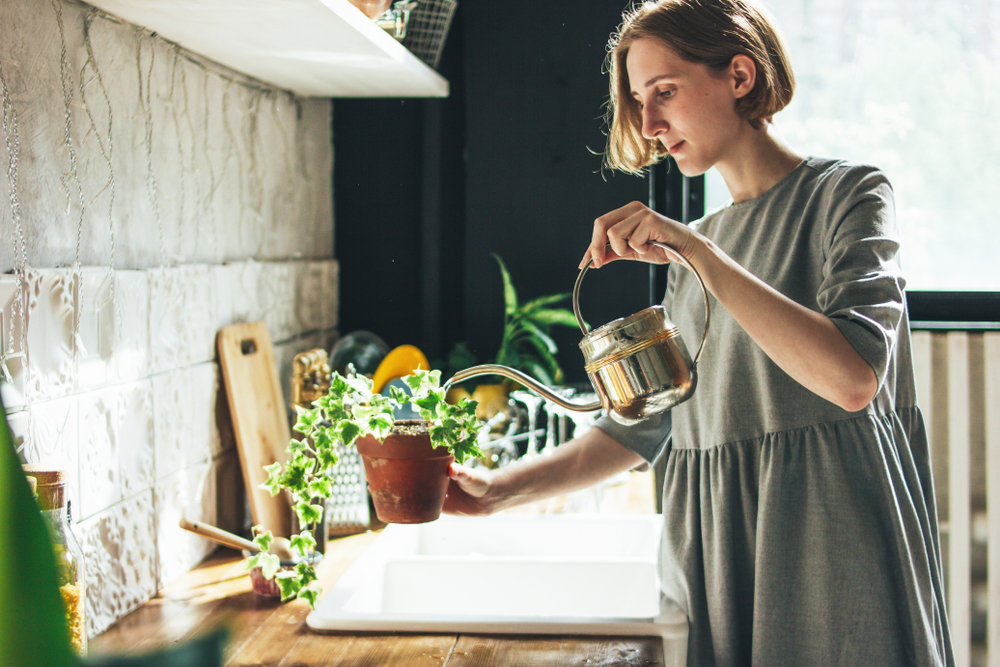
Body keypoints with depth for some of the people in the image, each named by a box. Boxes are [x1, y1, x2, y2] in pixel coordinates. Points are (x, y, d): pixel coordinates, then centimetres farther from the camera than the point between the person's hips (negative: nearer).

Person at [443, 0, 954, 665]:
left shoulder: (847, 193, -4)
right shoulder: (700, 241, 14)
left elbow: (852, 377, -21)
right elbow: (646, 420, 16)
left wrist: (697, 252, -21)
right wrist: (502, 489, 7)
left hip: (832, 554, -5)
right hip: (716, 556, 6)